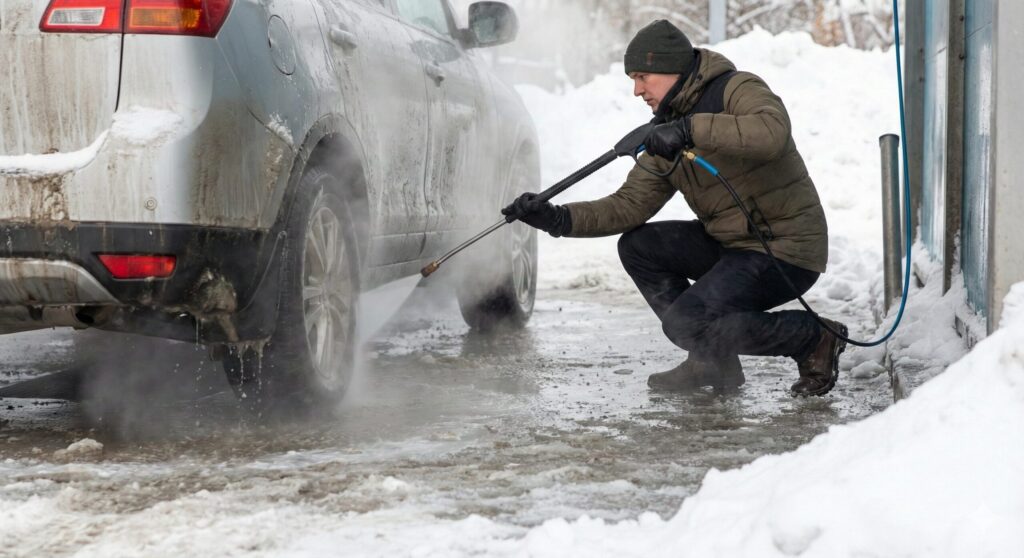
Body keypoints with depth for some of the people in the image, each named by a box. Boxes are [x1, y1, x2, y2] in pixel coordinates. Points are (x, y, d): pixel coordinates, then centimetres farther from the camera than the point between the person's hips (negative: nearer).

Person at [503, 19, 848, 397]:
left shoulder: (738, 90, -13)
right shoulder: (666, 137, 11)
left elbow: (772, 132, -36)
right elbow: (629, 205, 5)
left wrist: (692, 129, -37)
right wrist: (559, 219, -8)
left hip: (787, 250, -9)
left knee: (685, 322, -21)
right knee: (637, 246, 4)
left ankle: (814, 340, -5)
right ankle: (712, 361, 7)